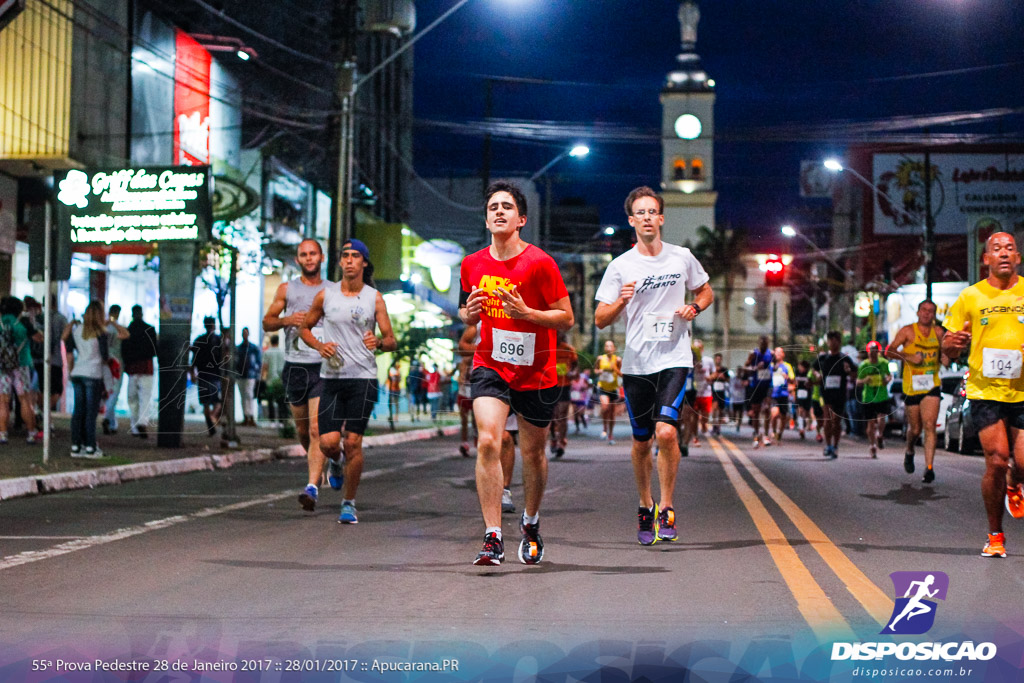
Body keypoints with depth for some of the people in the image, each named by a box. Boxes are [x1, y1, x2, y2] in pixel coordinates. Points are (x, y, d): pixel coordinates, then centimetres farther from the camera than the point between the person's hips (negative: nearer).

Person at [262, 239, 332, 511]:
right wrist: (287, 320, -8)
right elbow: (267, 322, 11)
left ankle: (312, 486, -19)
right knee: (302, 430, 12)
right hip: (294, 366, 3)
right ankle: (331, 461, 39)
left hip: (323, 368, -3)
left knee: (316, 429, -15)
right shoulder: (286, 289, 10)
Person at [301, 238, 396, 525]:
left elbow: (392, 341, 3)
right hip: (332, 376, 1)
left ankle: (349, 503, 9)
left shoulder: (374, 298, 3)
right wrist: (319, 345, -4)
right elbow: (305, 328, 16)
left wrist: (379, 343, -20)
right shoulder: (325, 295, 5)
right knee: (328, 442, -8)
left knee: (353, 442, -6)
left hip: (363, 378, -1)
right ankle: (337, 461, 30)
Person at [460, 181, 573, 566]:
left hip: (536, 373, -2)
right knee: (487, 442, -18)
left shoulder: (540, 263, -11)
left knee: (532, 453, 11)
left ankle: (531, 523, 37)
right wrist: (469, 313, -6)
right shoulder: (472, 265, 3)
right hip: (490, 365, 2)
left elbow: (566, 318, -9)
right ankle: (492, 538, -17)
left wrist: (525, 312, -22)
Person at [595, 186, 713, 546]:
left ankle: (666, 508, -3)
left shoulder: (682, 258, 3)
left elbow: (706, 292, 20)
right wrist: (621, 302, -20)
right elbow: (600, 319, -1)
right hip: (636, 364, 1)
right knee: (641, 442, 9)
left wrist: (694, 308, -2)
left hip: (674, 358, -1)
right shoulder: (620, 266, 0)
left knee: (666, 431, -18)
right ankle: (645, 506, 32)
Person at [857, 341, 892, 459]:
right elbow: (858, 382, 3)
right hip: (868, 399, 0)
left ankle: (879, 436, 15)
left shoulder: (884, 363, 1)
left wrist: (887, 379, -6)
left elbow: (889, 375, 17)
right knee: (871, 423, 5)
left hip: (882, 397, 0)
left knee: (881, 420, -16)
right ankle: (873, 446, 19)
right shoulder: (863, 365, -1)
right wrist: (864, 380, -19)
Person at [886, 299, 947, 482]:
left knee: (929, 425, -13)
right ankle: (909, 452, 40)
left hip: (932, 385, 1)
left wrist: (944, 359, 1)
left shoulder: (938, 332, 9)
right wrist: (909, 357, -17)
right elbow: (889, 352, -3)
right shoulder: (908, 331, -1)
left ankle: (929, 467, -14)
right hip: (912, 385, -1)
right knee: (915, 429, 7)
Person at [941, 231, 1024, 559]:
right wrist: (950, 344, -16)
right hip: (985, 392, -1)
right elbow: (951, 352, 8)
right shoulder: (970, 297, 3)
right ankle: (995, 535, 6)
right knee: (997, 460, -13)